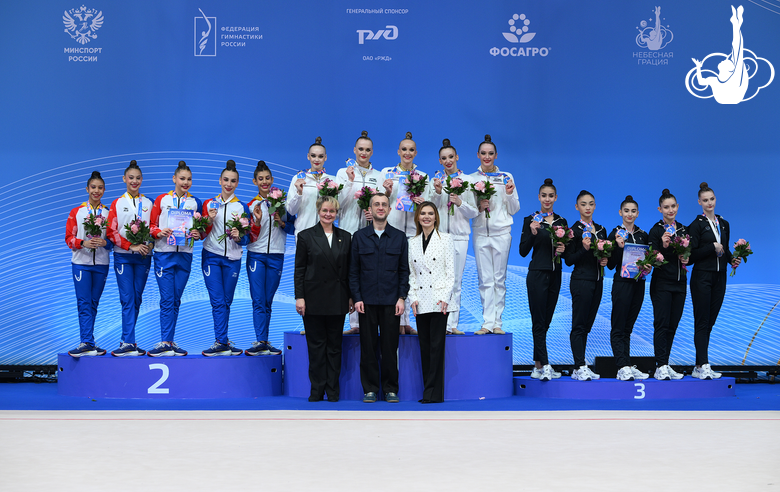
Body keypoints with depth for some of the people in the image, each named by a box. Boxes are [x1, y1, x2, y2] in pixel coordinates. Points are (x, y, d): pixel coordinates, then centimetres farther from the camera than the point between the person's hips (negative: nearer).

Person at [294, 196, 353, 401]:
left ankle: (333, 391, 12)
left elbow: (349, 269, 9)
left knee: (335, 345, 6)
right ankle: (317, 390, 10)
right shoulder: (306, 236, -1)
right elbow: (299, 269, -2)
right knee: (316, 344, 2)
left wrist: (351, 297, 5)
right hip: (314, 298, -2)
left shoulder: (345, 237, 8)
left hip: (337, 299, 2)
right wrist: (299, 297, -8)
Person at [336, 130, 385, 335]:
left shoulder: (379, 176, 14)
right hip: (349, 230, -1)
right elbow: (338, 203, 1)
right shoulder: (343, 172, 9)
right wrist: (349, 181, -10)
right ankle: (354, 323, 0)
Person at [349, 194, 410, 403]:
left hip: (391, 301, 0)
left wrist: (402, 297, -2)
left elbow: (404, 270, 7)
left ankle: (391, 389, 11)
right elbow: (353, 270, 6)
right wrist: (356, 297, -3)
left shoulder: (399, 237, 7)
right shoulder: (359, 236, 7)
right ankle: (370, 388, 11)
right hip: (367, 301, 0)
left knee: (390, 346, 2)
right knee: (368, 346, 2)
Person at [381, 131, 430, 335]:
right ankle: (399, 321, -4)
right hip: (391, 228, -1)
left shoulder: (423, 177, 12)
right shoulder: (387, 173, 9)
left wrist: (421, 203, -11)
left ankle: (403, 321, 5)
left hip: (413, 230, 1)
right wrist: (387, 192, -10)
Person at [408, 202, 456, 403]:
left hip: (439, 300, -4)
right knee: (424, 346, 4)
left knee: (436, 345, -7)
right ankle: (428, 393, 9)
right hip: (421, 302, 4)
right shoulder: (412, 243, 13)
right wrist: (413, 298, 0)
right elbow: (411, 274, 13)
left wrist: (445, 297, -11)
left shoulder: (445, 239, 3)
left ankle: (434, 392, -4)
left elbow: (451, 271, -2)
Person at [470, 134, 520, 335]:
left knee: (499, 278, 0)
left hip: (501, 232, 0)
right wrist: (479, 207, -10)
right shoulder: (471, 179, 8)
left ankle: (497, 322, 3)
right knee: (485, 279, -3)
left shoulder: (506, 177, 7)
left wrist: (510, 194, -8)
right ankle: (488, 322, -2)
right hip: (480, 233, 1)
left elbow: (514, 210, 9)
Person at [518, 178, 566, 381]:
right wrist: (532, 233, -21)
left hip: (555, 275, 5)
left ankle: (538, 366, 15)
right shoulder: (531, 220, -3)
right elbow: (523, 251, -7)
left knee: (546, 321, 8)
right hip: (537, 274, -5)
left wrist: (564, 249, -6)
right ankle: (544, 366, -9)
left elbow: (566, 247, 17)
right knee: (539, 321, -8)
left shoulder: (561, 222, 11)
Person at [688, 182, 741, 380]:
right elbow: (691, 254, -11)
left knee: (710, 321, 6)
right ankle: (704, 366, -12)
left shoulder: (724, 224, 14)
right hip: (702, 277, -6)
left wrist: (732, 260, 0)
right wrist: (712, 247, -17)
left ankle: (699, 367, 10)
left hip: (719, 278, 6)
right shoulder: (697, 225, -5)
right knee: (702, 322, -8)